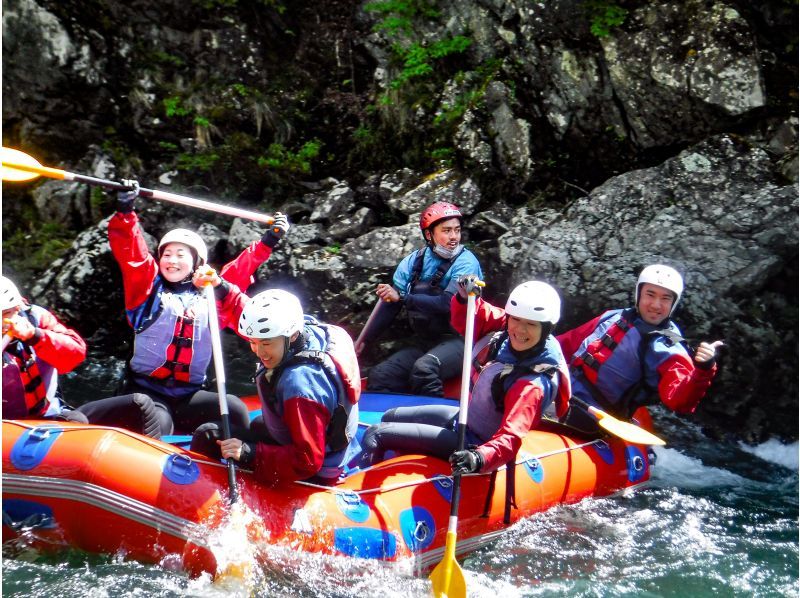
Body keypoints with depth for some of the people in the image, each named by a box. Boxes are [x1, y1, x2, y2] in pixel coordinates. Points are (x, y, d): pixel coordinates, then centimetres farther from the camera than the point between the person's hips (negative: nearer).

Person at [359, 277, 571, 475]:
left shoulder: (533, 385, -33)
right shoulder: (503, 331, -13)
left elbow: (510, 438, -40)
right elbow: (464, 321, 2)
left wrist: (480, 459, -59)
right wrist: (465, 298, -21)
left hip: (474, 444, -9)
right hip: (465, 416, 9)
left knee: (376, 434, -11)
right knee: (390, 417, 29)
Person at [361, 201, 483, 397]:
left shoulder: (465, 262, -10)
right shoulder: (414, 261, 6)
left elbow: (447, 304, -22)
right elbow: (390, 305, 8)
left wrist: (403, 297, -19)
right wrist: (364, 340, 2)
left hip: (458, 340, -6)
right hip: (424, 344, 6)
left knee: (423, 368, -33)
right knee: (378, 377, -7)